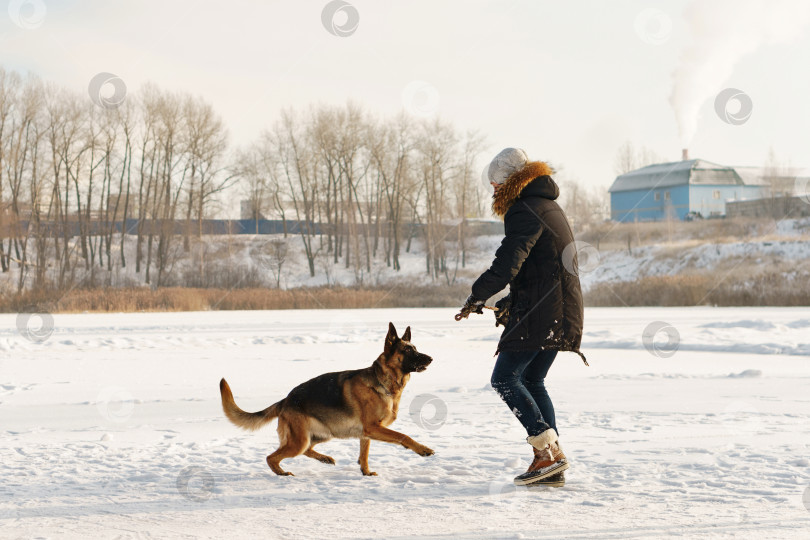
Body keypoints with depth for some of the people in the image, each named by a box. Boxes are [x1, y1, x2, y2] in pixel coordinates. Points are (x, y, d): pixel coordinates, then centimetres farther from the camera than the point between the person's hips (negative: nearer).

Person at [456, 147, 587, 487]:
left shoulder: (527, 210, -12)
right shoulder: (549, 208, 22)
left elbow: (508, 263, -23)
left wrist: (477, 297, -14)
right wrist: (510, 302, 23)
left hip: (539, 314, -10)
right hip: (561, 314, 10)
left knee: (505, 378, -6)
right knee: (532, 381, 14)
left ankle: (549, 451, -13)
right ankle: (551, 463, 9)